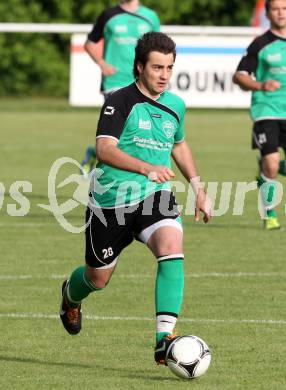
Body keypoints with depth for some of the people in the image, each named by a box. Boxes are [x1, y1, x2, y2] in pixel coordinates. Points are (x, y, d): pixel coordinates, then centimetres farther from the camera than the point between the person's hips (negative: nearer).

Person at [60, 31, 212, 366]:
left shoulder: (175, 105, 7)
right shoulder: (120, 101, -13)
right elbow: (104, 149, -25)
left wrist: (198, 188, 21)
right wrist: (147, 168, -39)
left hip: (155, 196, 3)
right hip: (112, 199, -3)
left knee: (172, 250, -27)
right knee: (99, 278, 12)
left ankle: (164, 339, -32)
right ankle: (71, 295, 51)